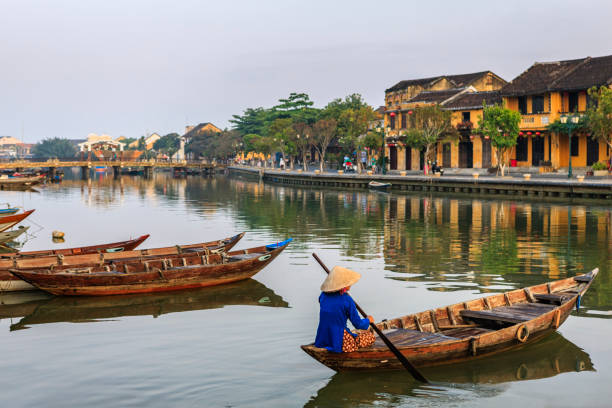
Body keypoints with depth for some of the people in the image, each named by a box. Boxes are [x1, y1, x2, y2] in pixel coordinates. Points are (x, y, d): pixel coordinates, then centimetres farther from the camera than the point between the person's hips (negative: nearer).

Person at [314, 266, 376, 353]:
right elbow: (358, 324, -10)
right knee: (370, 336, 13)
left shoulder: (323, 296, 1)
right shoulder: (347, 300, -16)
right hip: (340, 343, -7)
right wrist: (368, 320, 12)